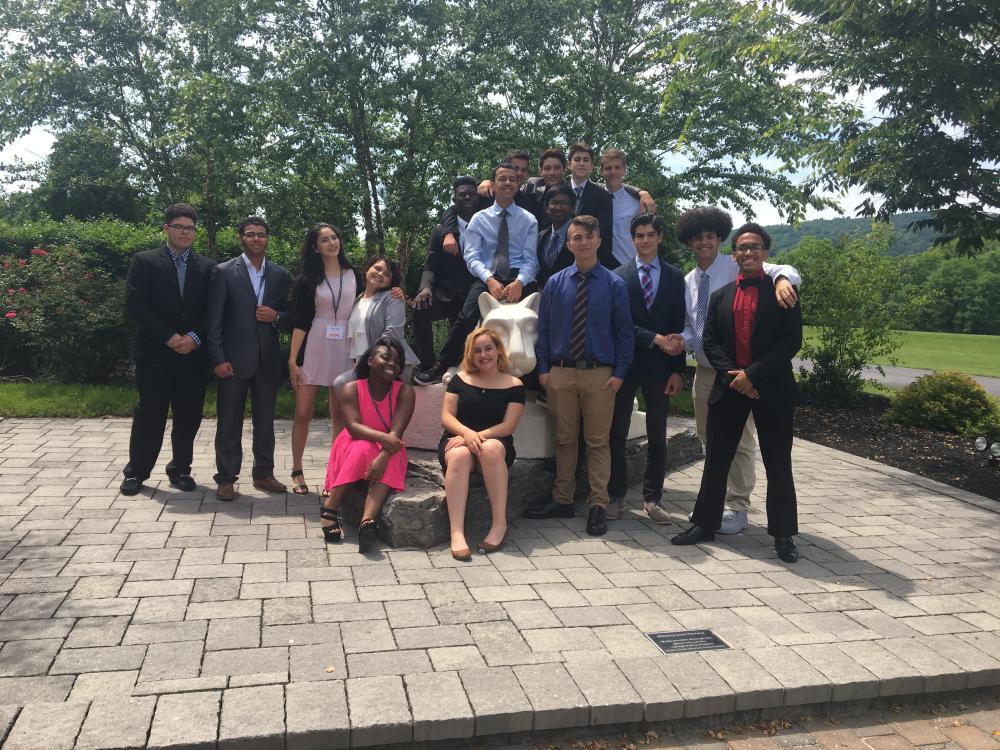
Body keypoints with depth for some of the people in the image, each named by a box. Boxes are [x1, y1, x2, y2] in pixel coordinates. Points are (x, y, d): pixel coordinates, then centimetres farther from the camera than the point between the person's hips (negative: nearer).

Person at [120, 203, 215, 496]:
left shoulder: (207, 267, 9)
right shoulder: (144, 262, 3)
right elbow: (135, 304, -7)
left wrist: (195, 337, -11)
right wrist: (169, 337, -13)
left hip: (193, 354, 2)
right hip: (155, 354, -2)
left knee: (188, 416, 6)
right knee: (150, 414, 3)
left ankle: (180, 469, 20)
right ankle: (136, 471, 17)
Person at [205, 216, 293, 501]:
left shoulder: (280, 275, 9)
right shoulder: (224, 272, -1)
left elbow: (290, 314, 14)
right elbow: (214, 320, -4)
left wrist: (276, 316, -9)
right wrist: (218, 358, -11)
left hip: (268, 359, 3)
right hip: (234, 358, -3)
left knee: (265, 419, 11)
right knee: (229, 421, 3)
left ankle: (264, 473, 22)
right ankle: (226, 478, 11)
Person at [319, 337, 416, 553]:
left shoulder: (404, 392, -10)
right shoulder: (352, 389, -10)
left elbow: (397, 432, -22)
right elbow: (353, 427, -22)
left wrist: (382, 457, -39)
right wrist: (382, 437, -39)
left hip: (387, 450, 0)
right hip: (355, 446, 0)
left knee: (390, 460, -33)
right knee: (363, 447, -34)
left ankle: (367, 520, -50)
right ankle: (329, 507, -29)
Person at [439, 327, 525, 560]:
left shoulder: (513, 385, 4)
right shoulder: (460, 379, 9)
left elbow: (508, 426, -3)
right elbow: (446, 417, 2)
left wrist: (479, 436, -17)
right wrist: (467, 433, -18)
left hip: (496, 443, -1)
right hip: (458, 439, 1)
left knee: (491, 448, -38)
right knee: (459, 455, -36)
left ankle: (500, 524, -30)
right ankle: (456, 532, -43)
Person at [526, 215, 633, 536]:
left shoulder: (614, 284, 1)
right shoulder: (555, 283, 5)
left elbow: (624, 331, 1)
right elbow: (543, 329, 8)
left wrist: (619, 373, -6)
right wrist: (543, 368, 2)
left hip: (600, 374, -2)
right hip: (560, 373, 2)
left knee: (598, 442, 4)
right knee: (564, 439, 11)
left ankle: (599, 506, 14)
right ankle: (562, 500, 23)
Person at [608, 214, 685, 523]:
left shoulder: (675, 277, 7)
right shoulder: (619, 276, 1)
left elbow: (678, 326, 4)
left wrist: (677, 370, -3)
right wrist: (653, 338, -16)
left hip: (660, 366, 2)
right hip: (626, 362, -1)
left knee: (657, 436, 6)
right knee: (617, 433, 5)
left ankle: (652, 498, 16)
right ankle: (615, 494, 16)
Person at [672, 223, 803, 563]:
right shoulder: (720, 296, 11)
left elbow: (792, 341, -8)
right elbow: (710, 343, 6)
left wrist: (753, 374, -15)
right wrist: (732, 375, -10)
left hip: (771, 388, -3)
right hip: (729, 387, 3)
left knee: (778, 464, 3)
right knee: (716, 459, 7)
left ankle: (783, 534, 14)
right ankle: (705, 523, 18)